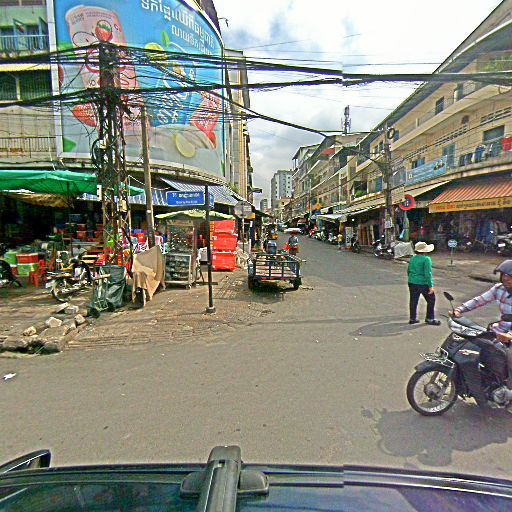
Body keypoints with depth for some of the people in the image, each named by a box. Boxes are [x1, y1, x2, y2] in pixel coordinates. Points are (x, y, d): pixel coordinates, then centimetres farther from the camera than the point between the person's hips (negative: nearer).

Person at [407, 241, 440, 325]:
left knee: (413, 301, 12)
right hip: (423, 283, -7)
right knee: (431, 300, 10)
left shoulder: (413, 258, 8)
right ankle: (430, 319, 16)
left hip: (412, 283, 7)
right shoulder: (426, 259, -14)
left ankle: (412, 318, 20)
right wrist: (431, 286, -16)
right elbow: (428, 273, -18)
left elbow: (408, 271, 16)